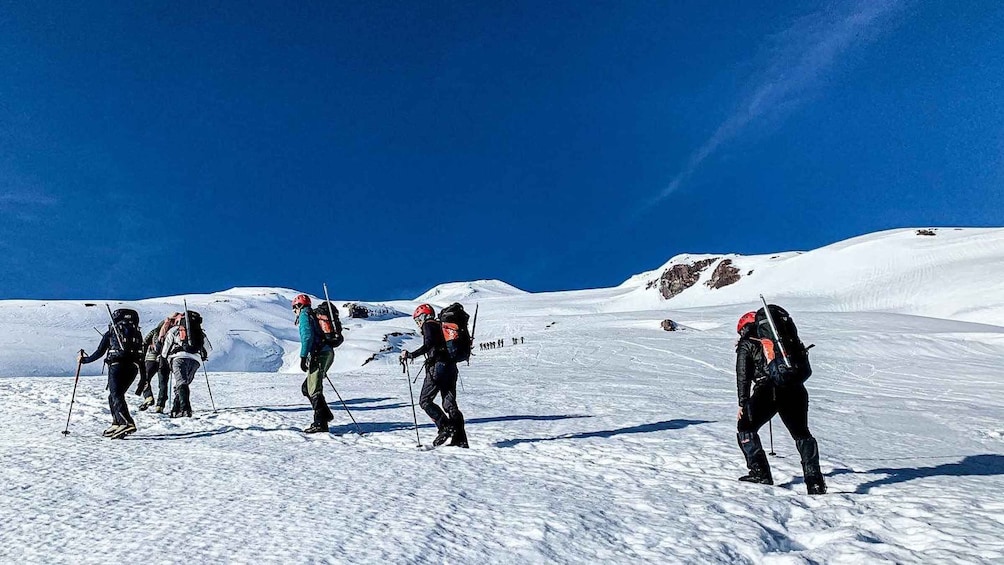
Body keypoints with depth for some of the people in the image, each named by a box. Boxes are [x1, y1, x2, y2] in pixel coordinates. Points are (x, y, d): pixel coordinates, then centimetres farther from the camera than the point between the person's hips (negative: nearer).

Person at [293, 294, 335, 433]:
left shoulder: (304, 315, 0)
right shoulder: (315, 315, 27)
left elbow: (307, 336, -15)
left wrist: (303, 357, -18)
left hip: (318, 355, -9)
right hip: (328, 353, 9)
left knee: (314, 390, -8)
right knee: (306, 387, 16)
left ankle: (320, 424, -11)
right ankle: (325, 415, 13)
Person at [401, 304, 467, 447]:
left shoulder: (428, 325, 0)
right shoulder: (440, 326, 25)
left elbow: (429, 344, -17)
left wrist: (410, 355, -16)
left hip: (437, 367, -8)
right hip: (451, 367, 8)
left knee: (425, 401, 0)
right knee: (450, 403, 7)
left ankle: (446, 427, -13)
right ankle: (460, 439, 1)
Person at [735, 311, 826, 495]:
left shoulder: (746, 345, 12)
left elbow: (743, 376, 2)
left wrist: (743, 403, 1)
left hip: (766, 391, -5)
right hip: (794, 389, 5)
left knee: (745, 427, 11)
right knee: (802, 433, 17)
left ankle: (759, 471, 2)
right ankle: (814, 480, 4)